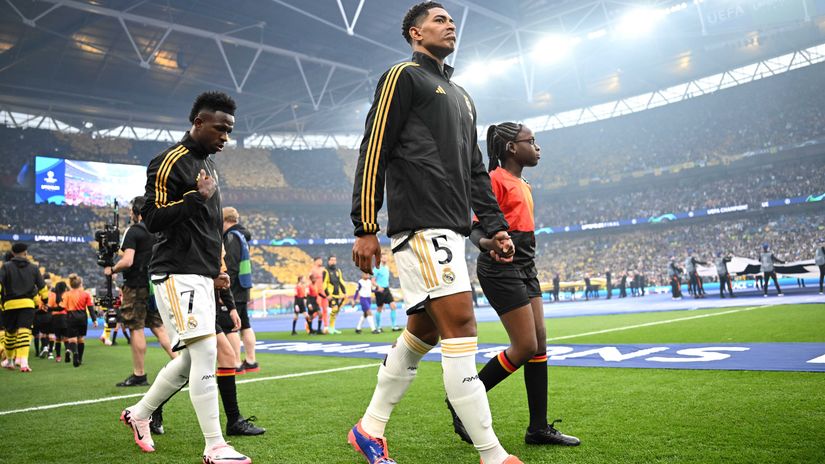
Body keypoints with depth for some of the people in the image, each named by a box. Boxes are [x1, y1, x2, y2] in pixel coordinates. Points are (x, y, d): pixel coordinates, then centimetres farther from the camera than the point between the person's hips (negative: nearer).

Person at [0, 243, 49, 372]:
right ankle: (23, 361, -21)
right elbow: (42, 287, 14)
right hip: (28, 304, 0)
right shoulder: (33, 268, 9)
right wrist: (45, 300, 28)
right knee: (24, 332, -6)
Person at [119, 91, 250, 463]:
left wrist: (217, 269, 19)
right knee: (205, 352, -12)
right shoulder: (170, 162, -9)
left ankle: (139, 413, 34)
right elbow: (152, 219, -15)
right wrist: (198, 196, -21)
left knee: (191, 358, 14)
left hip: (201, 275, 9)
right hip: (178, 274, -9)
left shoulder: (207, 164, 19)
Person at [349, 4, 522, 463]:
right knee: (461, 327, -13)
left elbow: (476, 170, 26)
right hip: (421, 226, -9)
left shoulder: (462, 97, 27)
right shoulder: (404, 76, 2)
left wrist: (496, 225, 16)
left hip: (451, 231, 9)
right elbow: (373, 153, -6)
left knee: (422, 331, 10)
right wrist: (365, 228, -13)